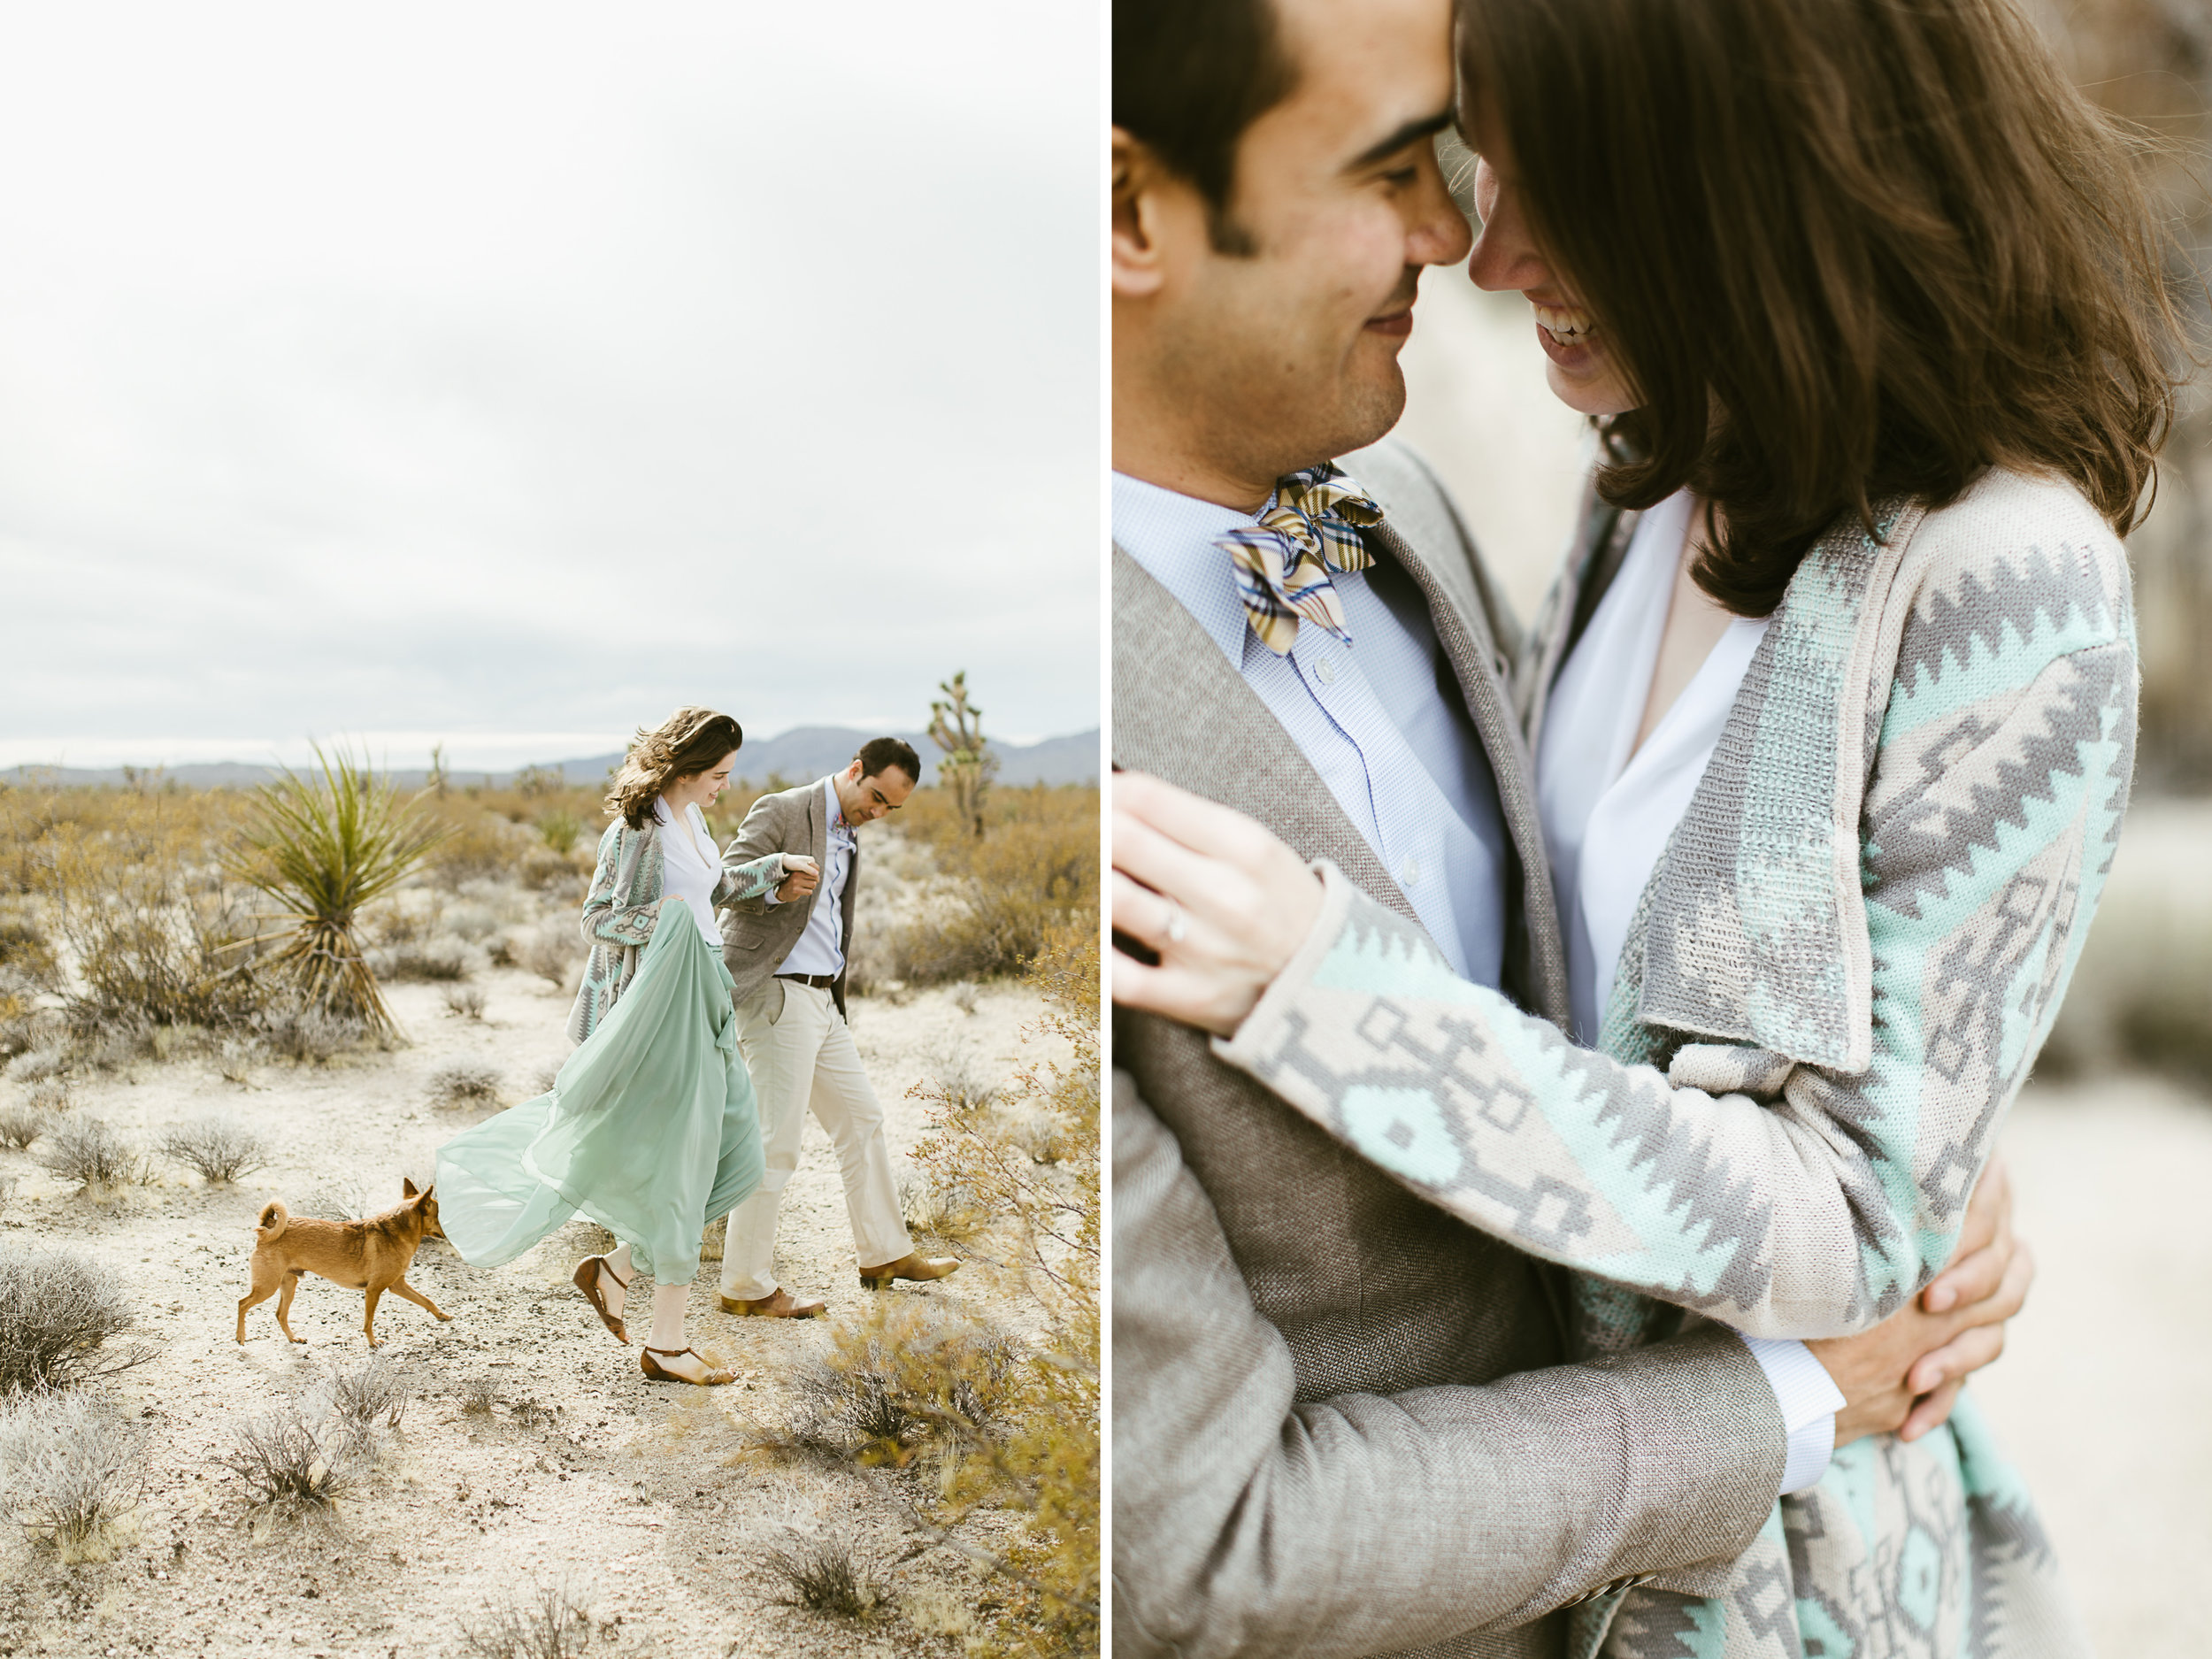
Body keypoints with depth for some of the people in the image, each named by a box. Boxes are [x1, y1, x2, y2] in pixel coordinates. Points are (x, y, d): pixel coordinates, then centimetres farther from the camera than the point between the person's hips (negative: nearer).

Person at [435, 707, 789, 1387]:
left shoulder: (690, 821, 12)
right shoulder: (637, 827, -14)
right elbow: (598, 919, -15)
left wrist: (773, 867, 32)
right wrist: (668, 922, -25)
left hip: (696, 1006, 9)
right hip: (654, 1009, -9)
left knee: (732, 1149, 9)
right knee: (677, 1165, -4)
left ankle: (615, 1271, 20)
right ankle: (667, 1343, 7)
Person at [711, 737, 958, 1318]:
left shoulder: (849, 836, 18)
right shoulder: (781, 811, -9)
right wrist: (778, 888, -34)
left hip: (822, 1001, 9)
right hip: (776, 995, -9)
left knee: (862, 1121, 14)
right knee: (776, 1142, -7)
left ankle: (885, 1254, 27)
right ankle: (747, 1287, 1)